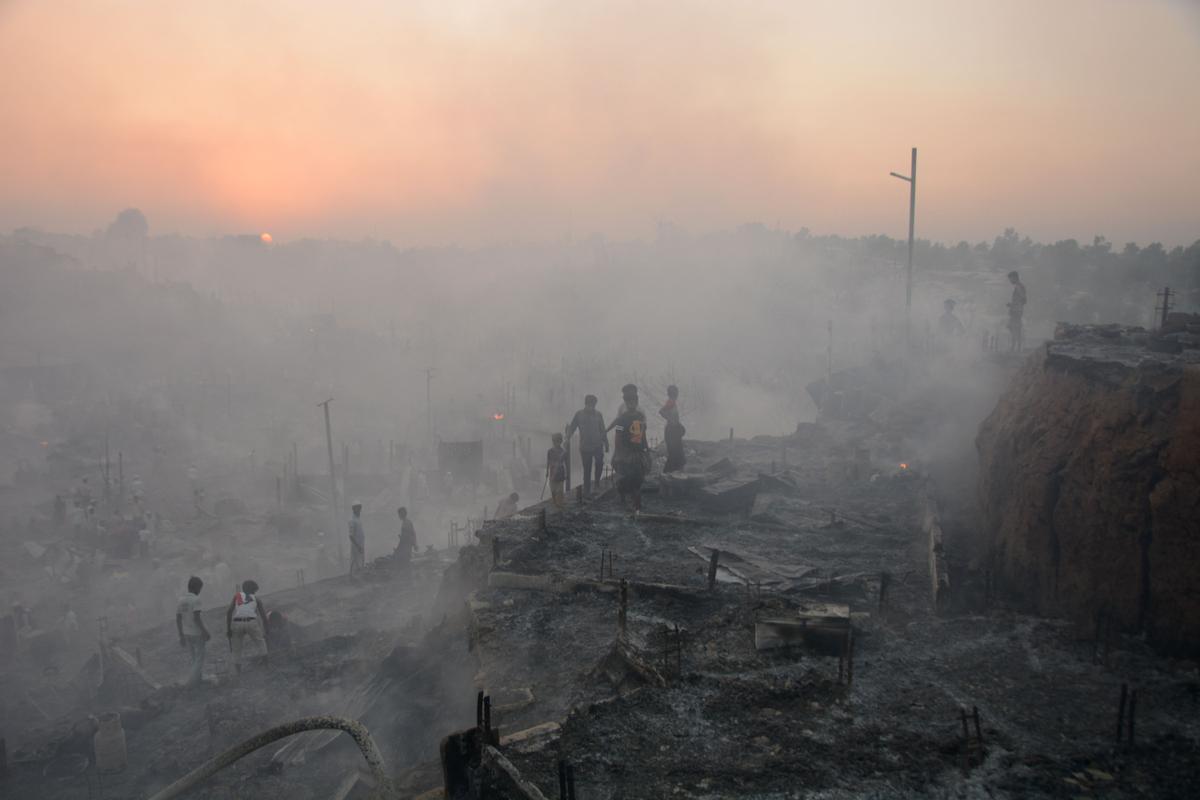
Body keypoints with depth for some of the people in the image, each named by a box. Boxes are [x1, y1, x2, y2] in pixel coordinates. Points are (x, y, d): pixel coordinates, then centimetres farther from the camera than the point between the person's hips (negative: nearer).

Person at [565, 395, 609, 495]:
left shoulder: (598, 415, 3)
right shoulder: (579, 414, -1)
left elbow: (603, 431, 9)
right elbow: (572, 428, -1)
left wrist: (606, 444, 11)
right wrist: (567, 438, -16)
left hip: (598, 445, 1)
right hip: (585, 446, -1)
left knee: (599, 463, -11)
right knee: (587, 469, 4)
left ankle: (597, 481, 14)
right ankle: (586, 490, 16)